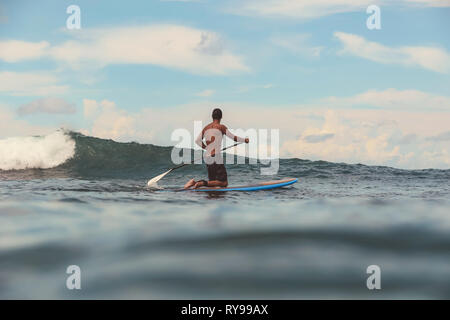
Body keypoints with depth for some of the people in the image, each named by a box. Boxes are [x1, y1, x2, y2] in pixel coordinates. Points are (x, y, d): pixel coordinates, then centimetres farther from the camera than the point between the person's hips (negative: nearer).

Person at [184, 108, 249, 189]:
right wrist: (244, 140, 16)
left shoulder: (206, 128, 12)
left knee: (212, 182, 17)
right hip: (216, 158, -7)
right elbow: (233, 137, 1)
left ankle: (195, 182, -3)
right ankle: (203, 183, -19)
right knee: (224, 183, -4)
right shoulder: (221, 127, -4)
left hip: (207, 158, 7)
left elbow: (198, 141, 16)